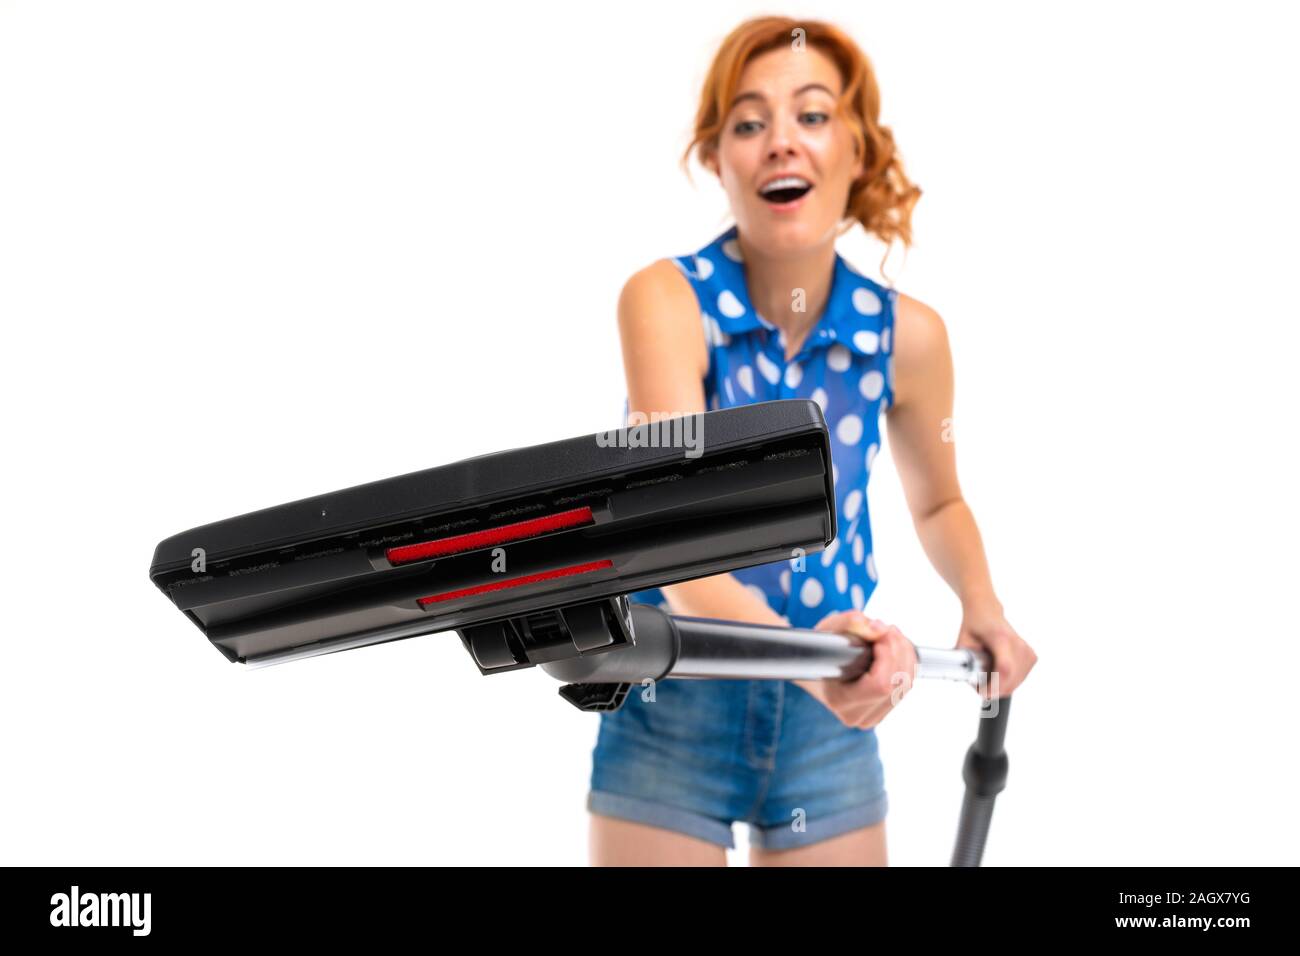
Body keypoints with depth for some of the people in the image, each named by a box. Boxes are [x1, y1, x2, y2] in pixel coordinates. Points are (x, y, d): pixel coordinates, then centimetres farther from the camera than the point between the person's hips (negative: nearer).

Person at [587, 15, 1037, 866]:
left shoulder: (906, 334, -6)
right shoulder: (667, 301, -17)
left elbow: (938, 504, 14)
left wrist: (982, 605, -5)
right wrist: (798, 647, -45)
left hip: (835, 716, 3)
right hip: (671, 715, -2)